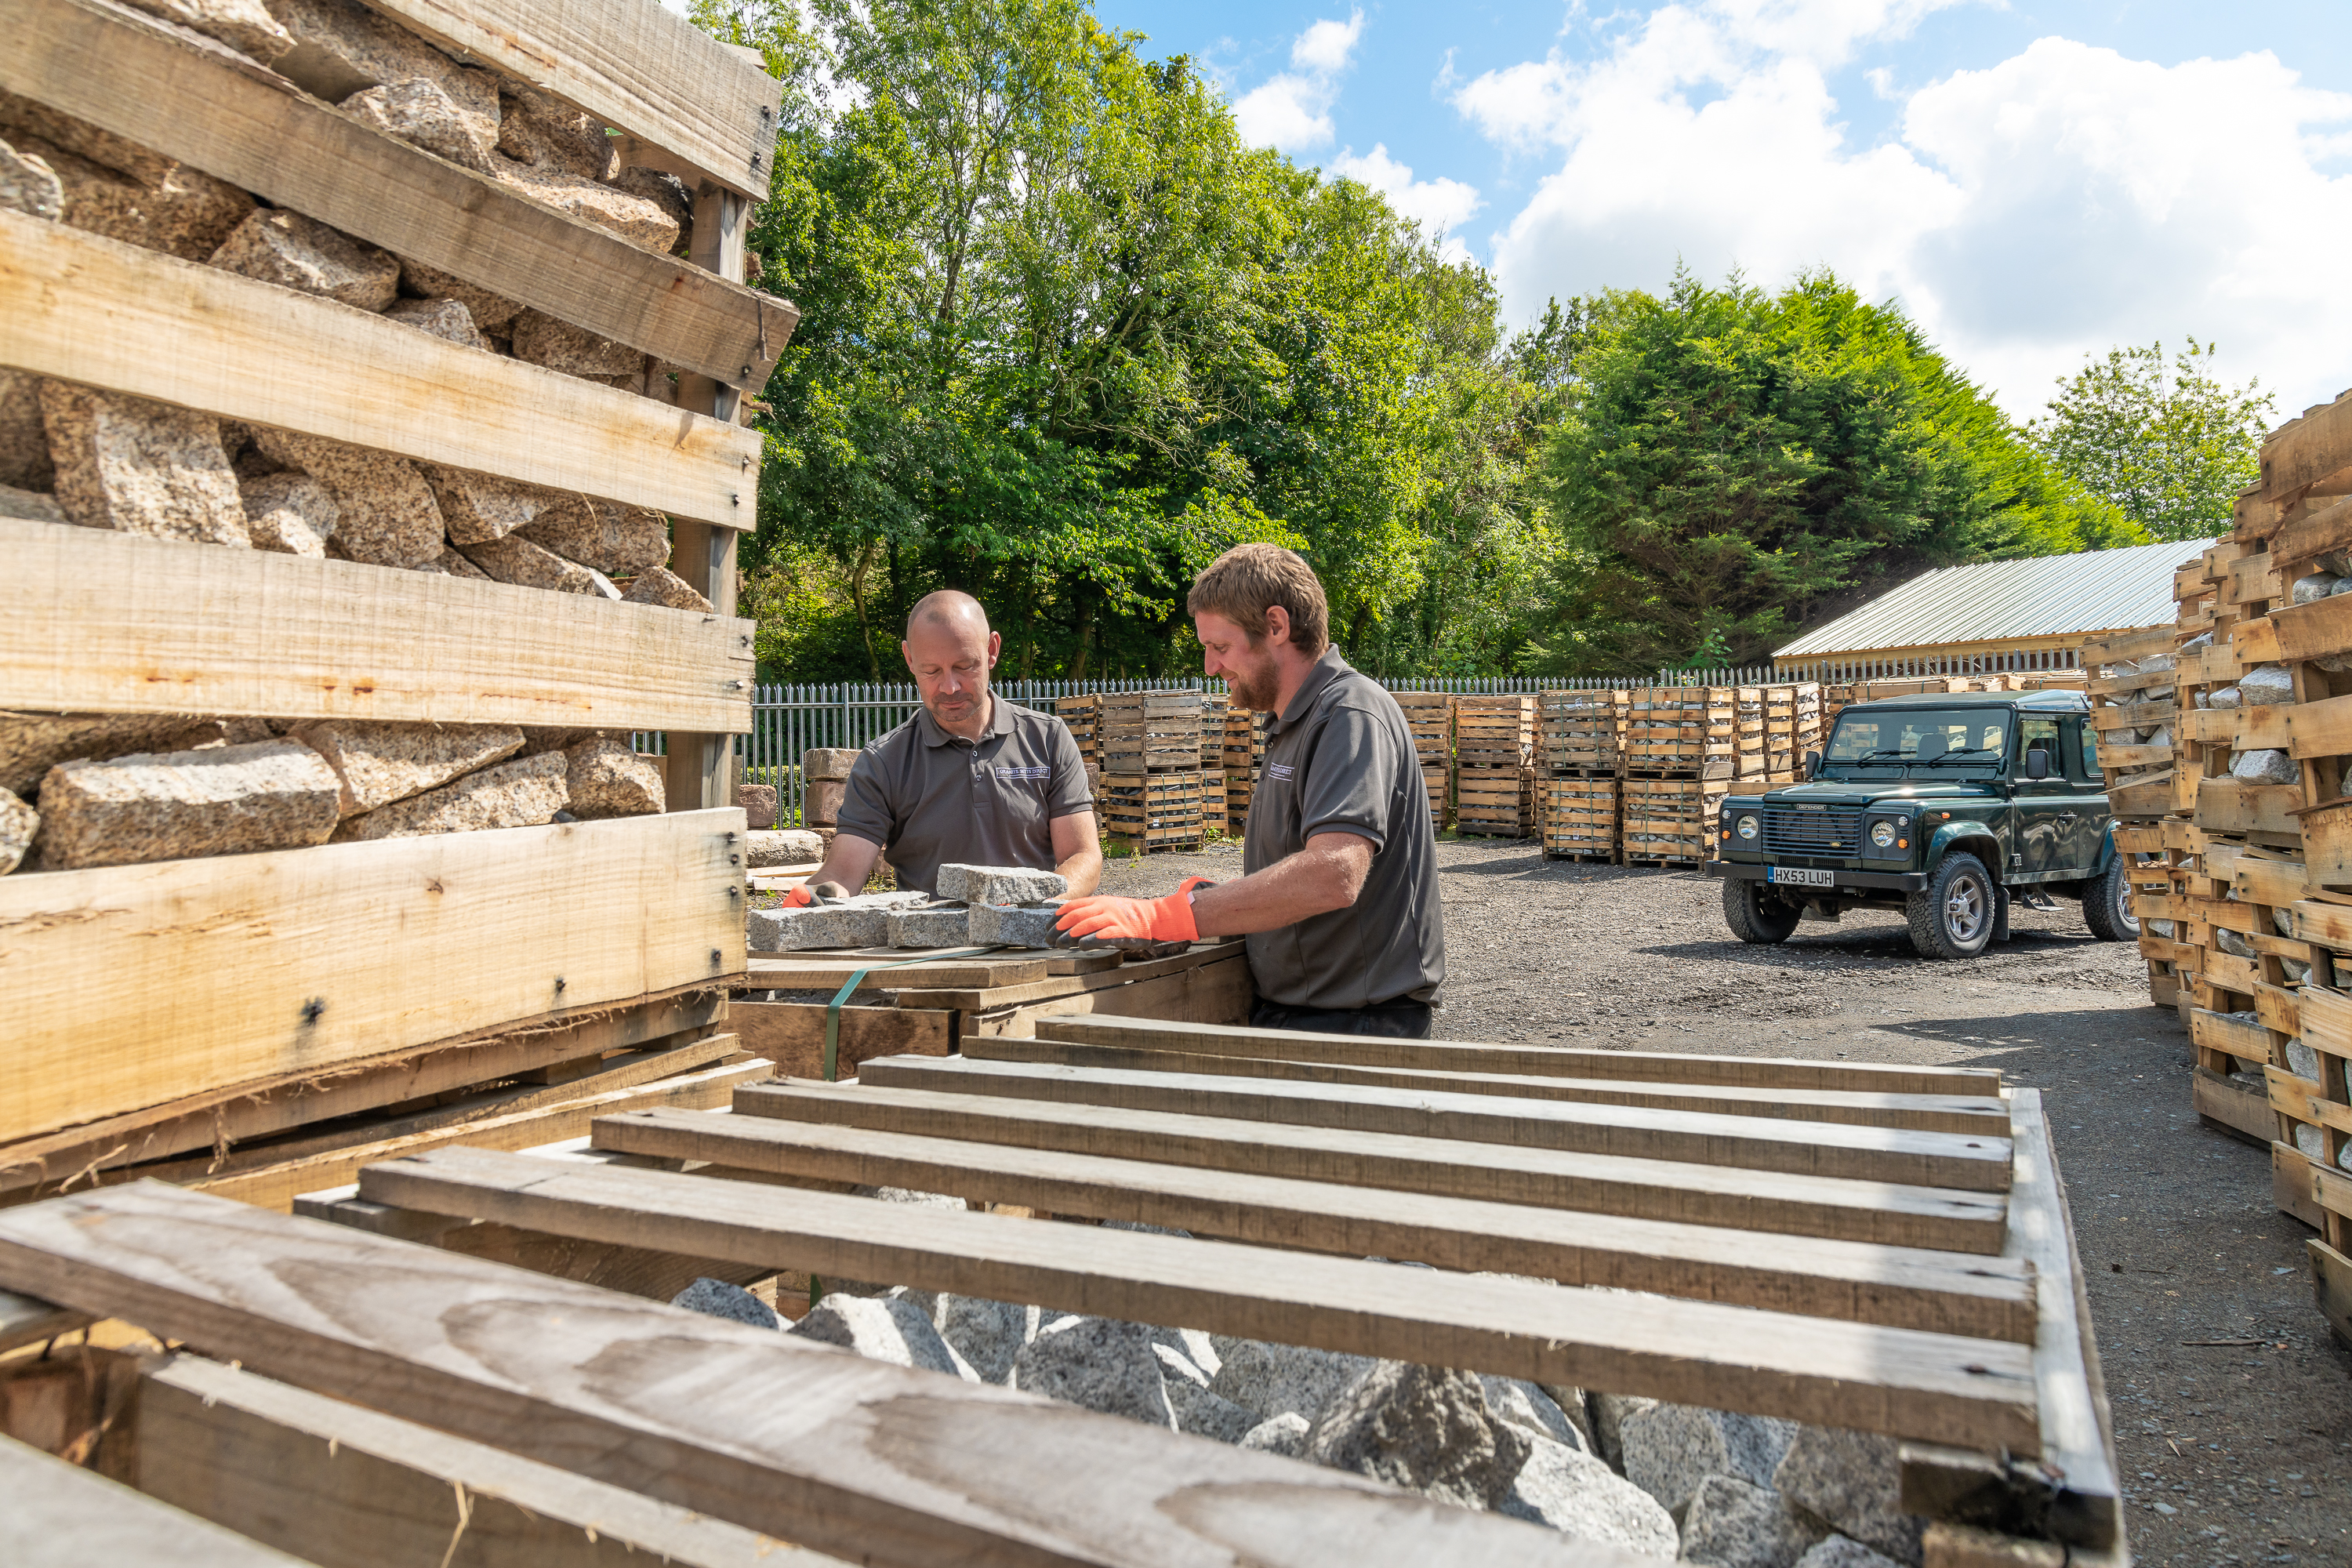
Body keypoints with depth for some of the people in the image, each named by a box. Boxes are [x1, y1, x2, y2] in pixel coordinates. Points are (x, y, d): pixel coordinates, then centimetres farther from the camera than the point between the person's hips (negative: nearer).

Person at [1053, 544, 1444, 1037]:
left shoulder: (1352, 716, -13)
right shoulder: (1292, 725, 21)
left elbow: (1333, 875, -29)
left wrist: (1162, 917, -27)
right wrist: (1211, 897, 6)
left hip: (1355, 1024, -8)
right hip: (1286, 1013, 8)